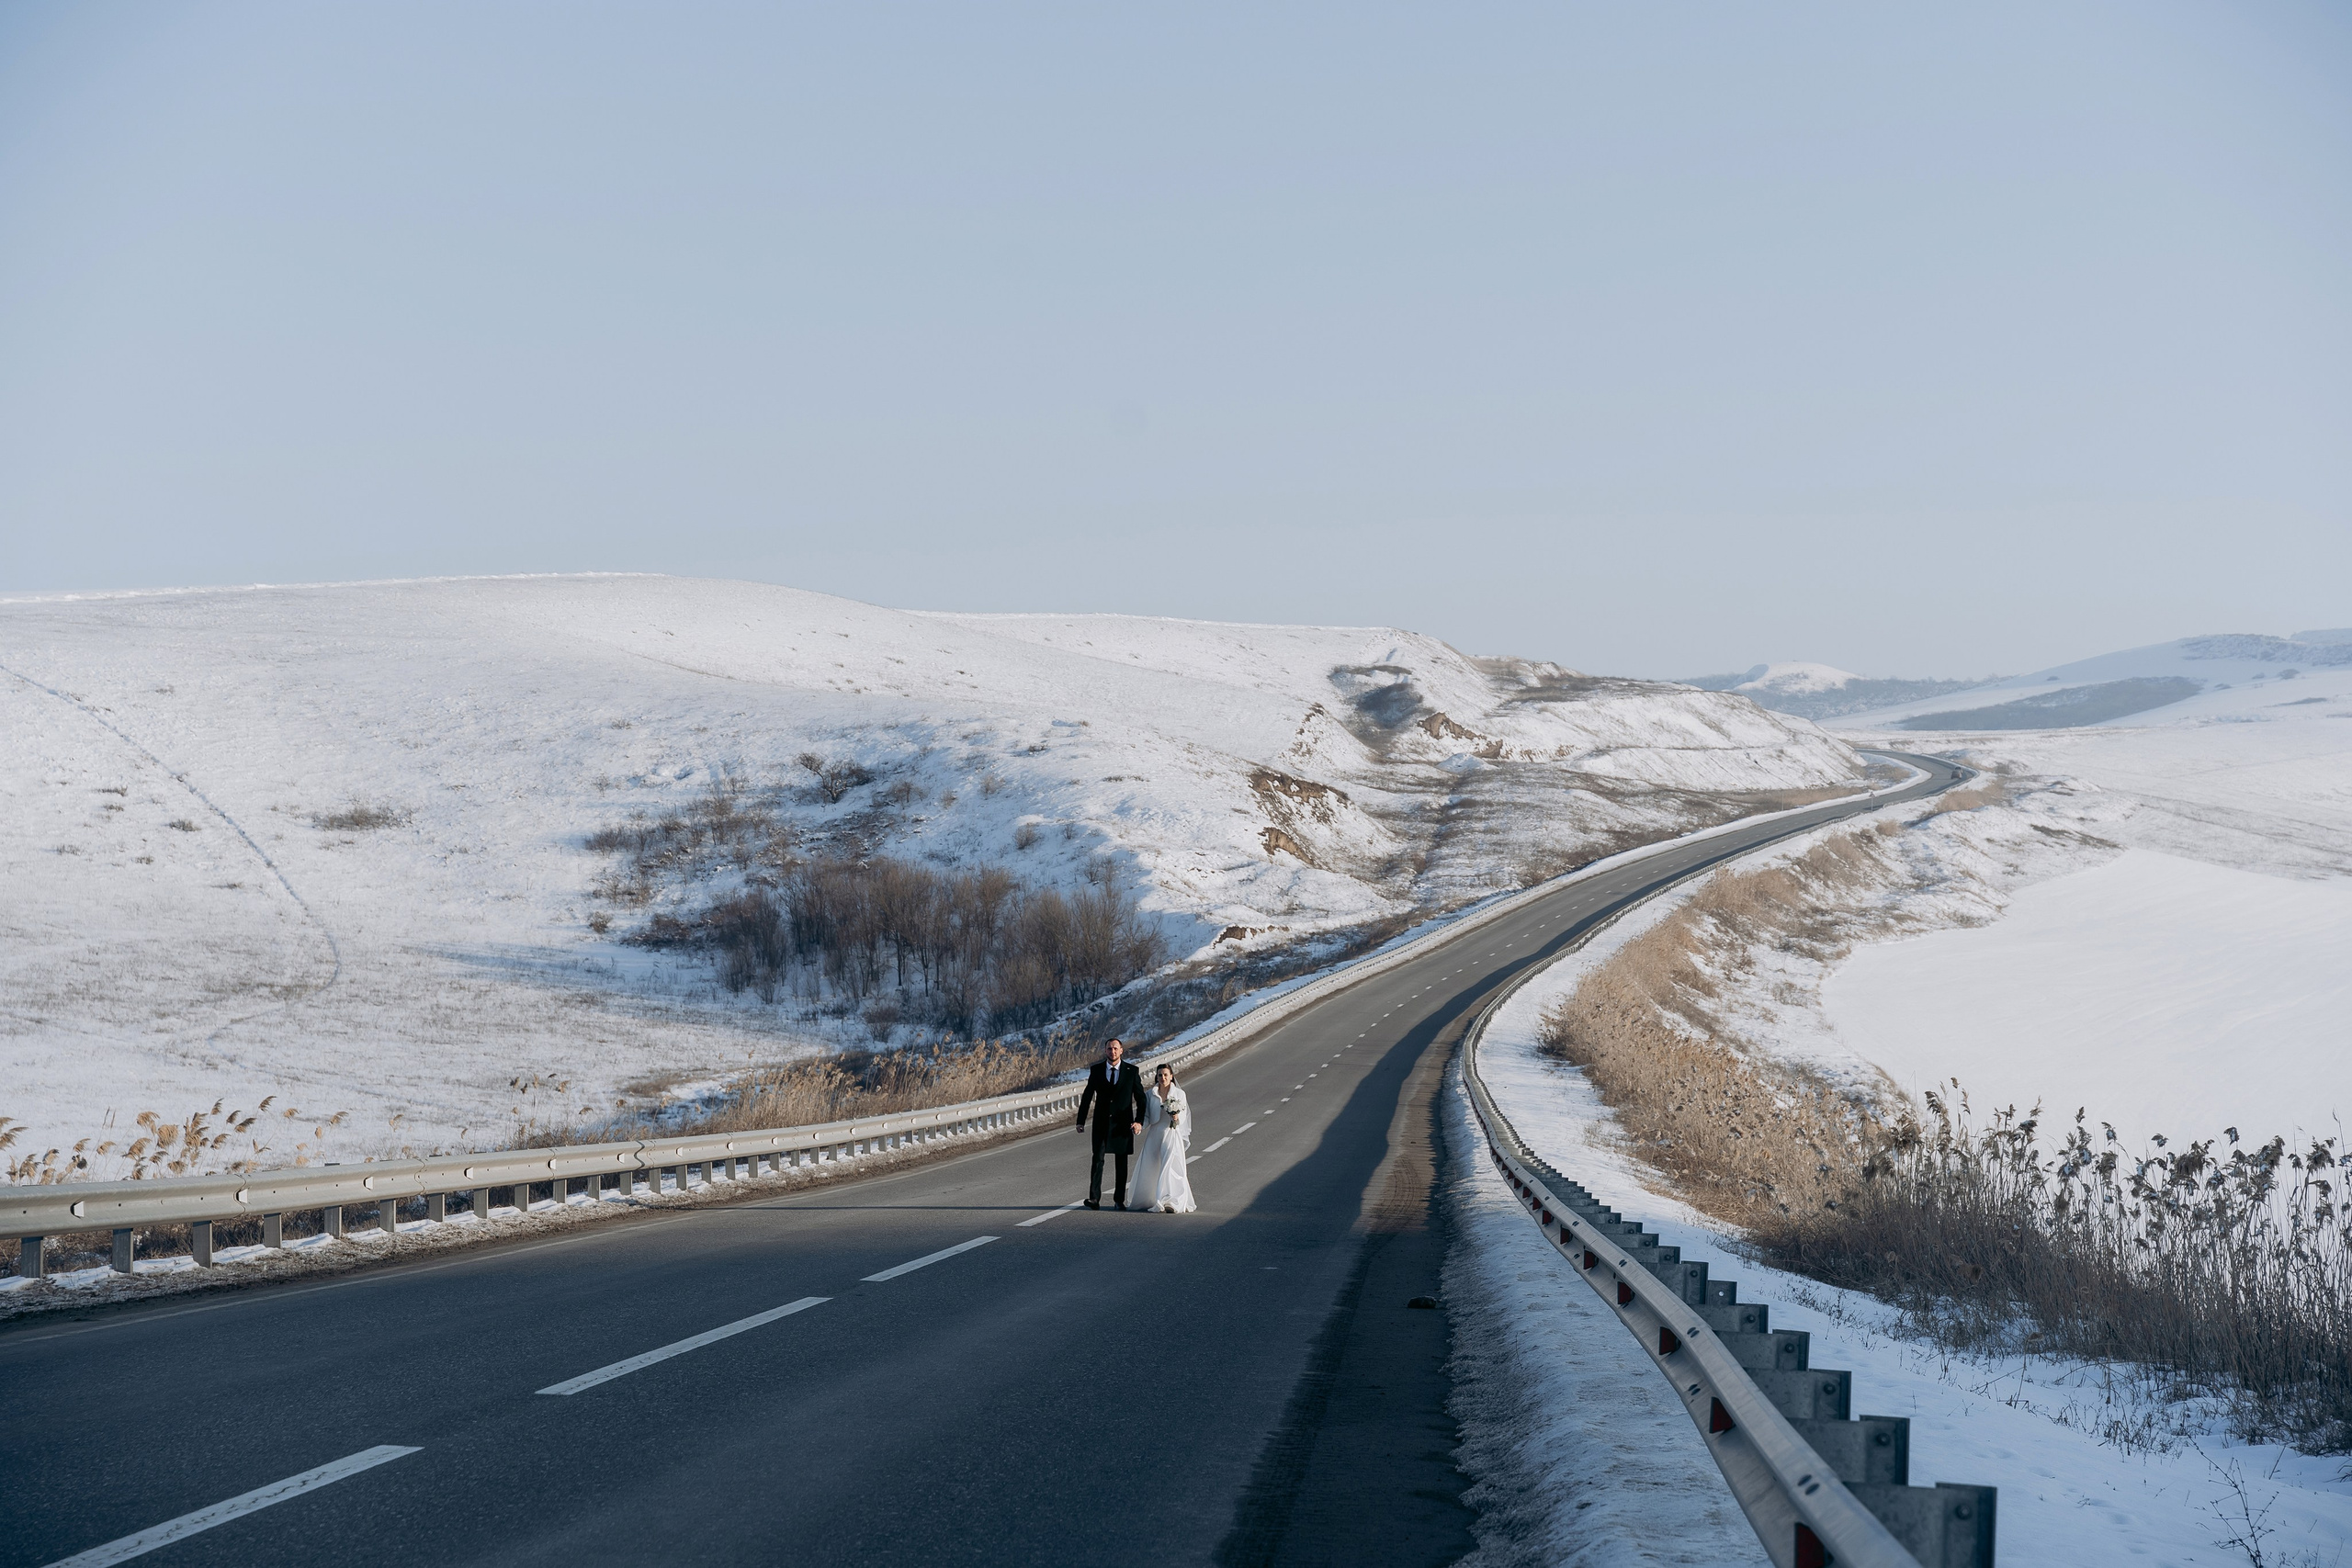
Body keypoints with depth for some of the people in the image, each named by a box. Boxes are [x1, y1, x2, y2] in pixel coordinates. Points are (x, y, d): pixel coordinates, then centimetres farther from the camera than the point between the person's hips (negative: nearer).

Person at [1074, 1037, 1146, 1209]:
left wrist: (1139, 1121, -8)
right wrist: (1081, 1121, 3)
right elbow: (1087, 1096, 6)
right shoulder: (1096, 1070, 2)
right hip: (1101, 1122, 0)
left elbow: (1140, 1097, 3)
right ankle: (1094, 1198, -11)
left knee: (1121, 1161, 7)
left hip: (1123, 1122, 0)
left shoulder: (1131, 1071, 0)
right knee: (1098, 1158, -8)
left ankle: (1120, 1199, 13)